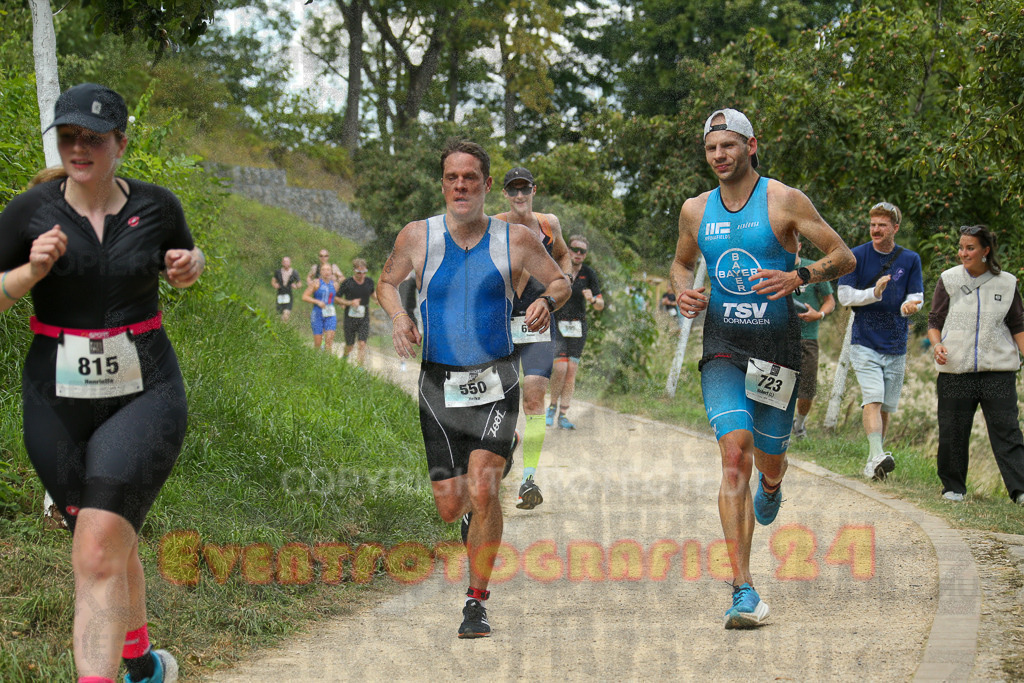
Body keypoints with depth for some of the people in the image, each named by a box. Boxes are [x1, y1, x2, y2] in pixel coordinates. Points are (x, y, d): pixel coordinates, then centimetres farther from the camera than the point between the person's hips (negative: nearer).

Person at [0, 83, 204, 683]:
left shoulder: (156, 205, 0)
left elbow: (184, 264, 20)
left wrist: (190, 266, -3)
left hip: (145, 395, -2)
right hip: (58, 402, 2)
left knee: (98, 553, -18)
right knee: (114, 544, 17)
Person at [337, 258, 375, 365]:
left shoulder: (369, 282, 3)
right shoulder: (347, 283, -9)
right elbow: (337, 299, -4)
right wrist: (350, 302, -19)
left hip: (364, 318, 2)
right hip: (350, 318, -2)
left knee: (362, 343, -11)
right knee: (349, 345, 8)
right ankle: (344, 357, 39)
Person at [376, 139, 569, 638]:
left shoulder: (516, 239, -2)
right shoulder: (417, 237, -1)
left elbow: (560, 282, 11)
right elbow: (386, 283, 15)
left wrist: (547, 303, -12)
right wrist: (399, 318, -5)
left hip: (495, 382, -1)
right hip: (439, 384, 1)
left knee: (482, 490, -20)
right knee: (450, 507, 2)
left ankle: (476, 602, -5)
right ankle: (475, 517, 42)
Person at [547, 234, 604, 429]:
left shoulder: (589, 274, 2)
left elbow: (601, 305, 5)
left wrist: (592, 300, -17)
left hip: (578, 327, 3)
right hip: (557, 324, -3)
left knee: (571, 371, -1)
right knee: (560, 367, -16)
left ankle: (563, 415, 5)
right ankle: (552, 406, 6)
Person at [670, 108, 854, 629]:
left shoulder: (784, 201, -3)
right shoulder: (695, 210, 8)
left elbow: (844, 258, -2)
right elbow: (682, 262, 27)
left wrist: (799, 277, -21)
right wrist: (684, 292, 3)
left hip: (776, 346, -1)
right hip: (722, 347, 1)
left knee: (769, 463, 10)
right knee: (735, 454, -18)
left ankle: (770, 487, 54)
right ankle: (744, 591, -19)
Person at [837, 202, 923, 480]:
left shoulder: (910, 260, 7)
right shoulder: (857, 256, 0)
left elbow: (916, 296, 5)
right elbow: (844, 295, -3)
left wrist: (909, 305, -20)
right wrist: (874, 293, -19)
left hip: (896, 345, 3)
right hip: (864, 342, -3)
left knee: (886, 407, 7)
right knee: (872, 400, -19)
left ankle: (874, 461, 20)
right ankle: (877, 457, -30)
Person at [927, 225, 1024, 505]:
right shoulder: (949, 280, 5)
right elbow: (935, 321, 8)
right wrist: (937, 345, -11)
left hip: (998, 370, 0)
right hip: (955, 370, 0)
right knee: (953, 432, 4)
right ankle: (953, 487, 19)